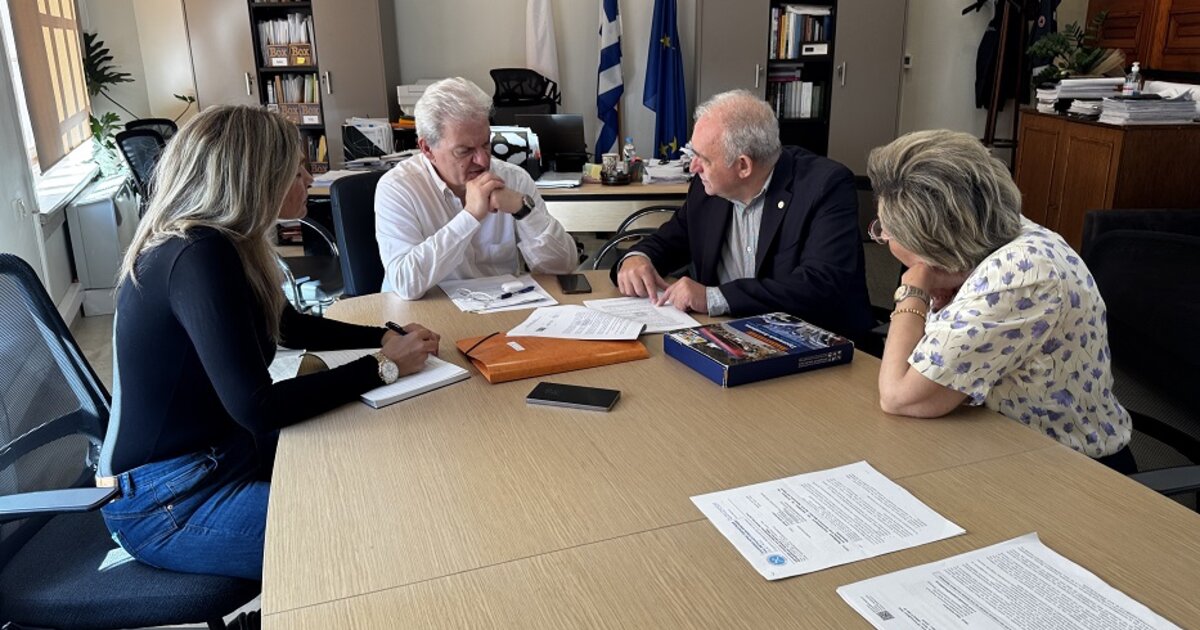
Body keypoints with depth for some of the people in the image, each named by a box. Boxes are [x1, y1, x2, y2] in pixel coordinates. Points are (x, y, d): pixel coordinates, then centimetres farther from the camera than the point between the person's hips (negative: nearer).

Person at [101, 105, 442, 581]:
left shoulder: (209, 244, 2)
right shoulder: (199, 259, -26)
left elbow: (287, 326, 16)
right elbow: (257, 408, -30)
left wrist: (385, 337, 2)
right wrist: (383, 366, -20)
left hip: (213, 455, 9)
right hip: (163, 504, -9)